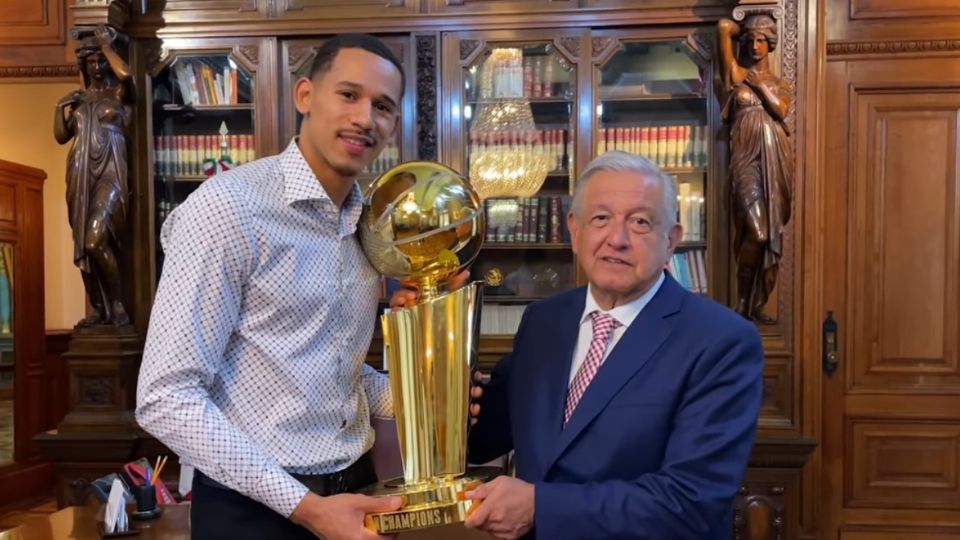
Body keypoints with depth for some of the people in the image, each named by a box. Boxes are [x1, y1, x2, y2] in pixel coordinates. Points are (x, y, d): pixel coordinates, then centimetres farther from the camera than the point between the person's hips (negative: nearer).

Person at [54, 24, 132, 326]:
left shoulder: (118, 94, 3)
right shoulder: (78, 99, 17)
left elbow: (126, 74, -21)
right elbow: (61, 136, 17)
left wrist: (106, 45, -6)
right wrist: (60, 106, 4)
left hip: (109, 175, -6)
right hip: (80, 176, 6)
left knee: (96, 242, -20)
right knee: (82, 248, 4)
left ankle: (118, 306, -8)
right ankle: (99, 309, 13)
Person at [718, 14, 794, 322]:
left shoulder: (780, 84, 19)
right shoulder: (736, 73, 9)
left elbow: (781, 111, -3)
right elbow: (723, 27, 2)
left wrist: (759, 82, 1)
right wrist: (743, 30, 20)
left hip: (777, 160, 4)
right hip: (747, 157, -4)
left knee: (773, 234, 2)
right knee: (756, 232, -18)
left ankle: (758, 304, 9)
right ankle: (742, 304, -2)